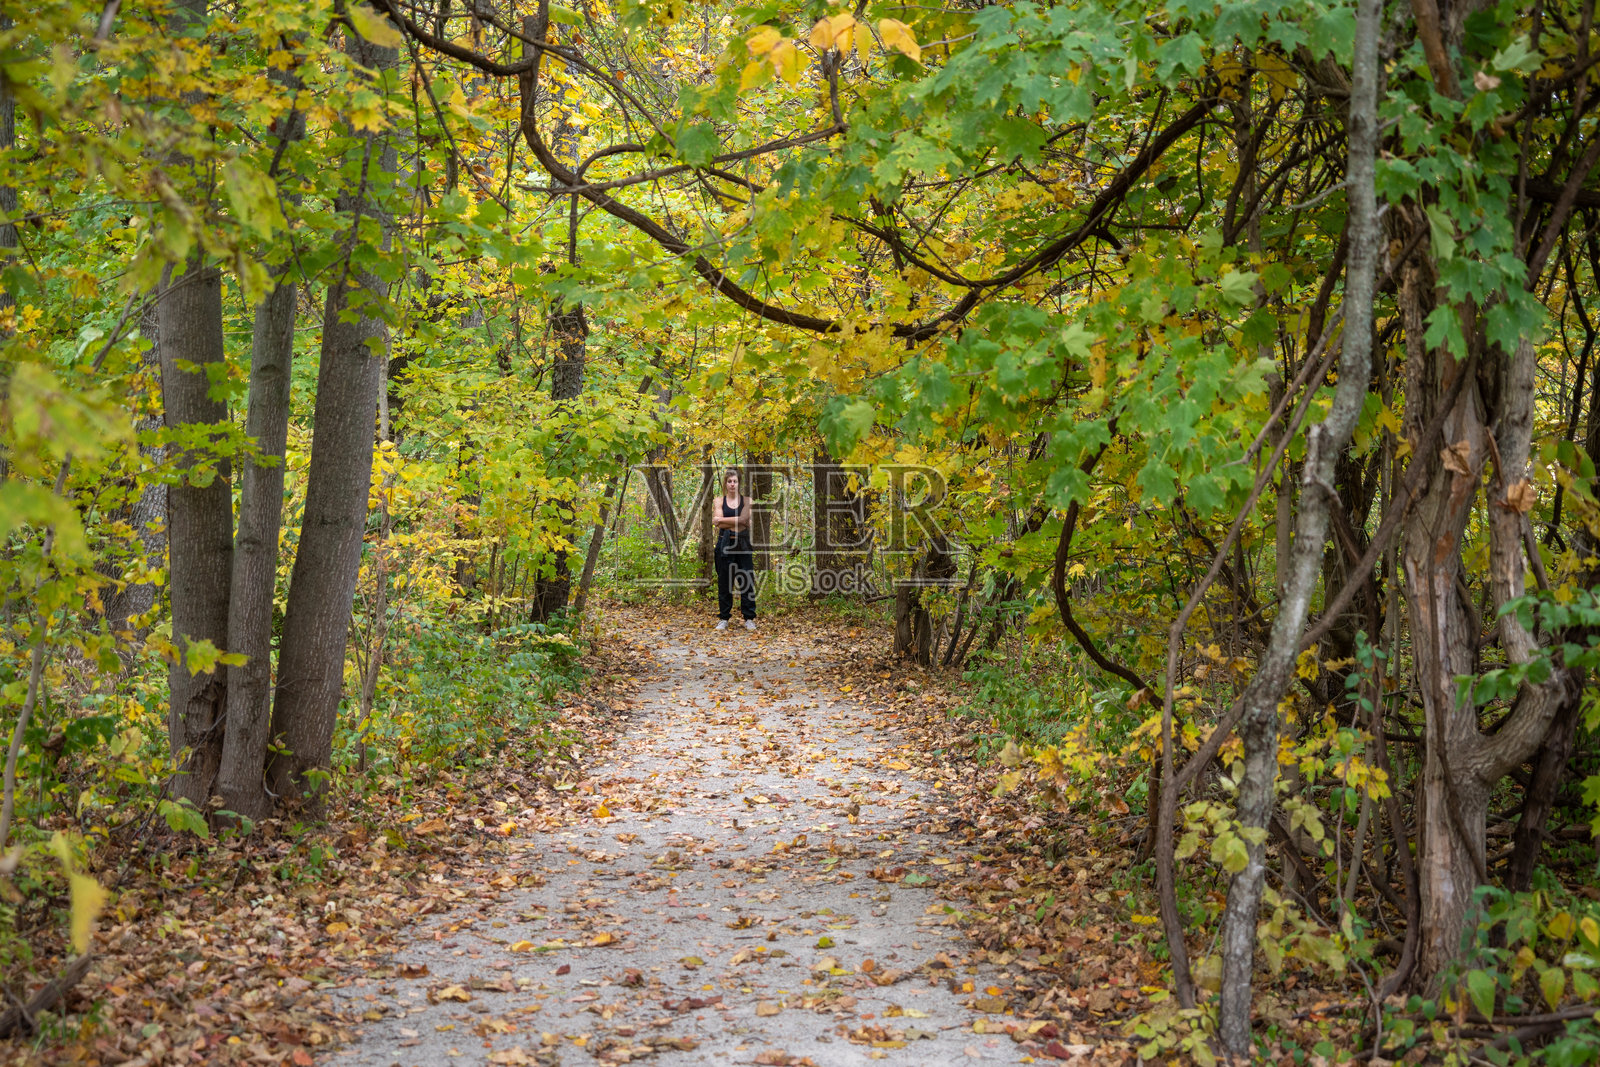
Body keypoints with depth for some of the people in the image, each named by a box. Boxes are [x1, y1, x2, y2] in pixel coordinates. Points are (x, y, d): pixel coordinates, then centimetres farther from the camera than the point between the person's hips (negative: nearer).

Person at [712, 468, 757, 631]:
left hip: (743, 544, 0)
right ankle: (723, 619, 10)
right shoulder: (720, 501, 7)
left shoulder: (746, 500, 6)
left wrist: (722, 520, -8)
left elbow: (743, 519, -11)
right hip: (725, 544, 0)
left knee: (747, 581, -2)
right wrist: (737, 524, -10)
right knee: (724, 582, 3)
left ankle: (749, 619, 5)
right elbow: (717, 522, -8)